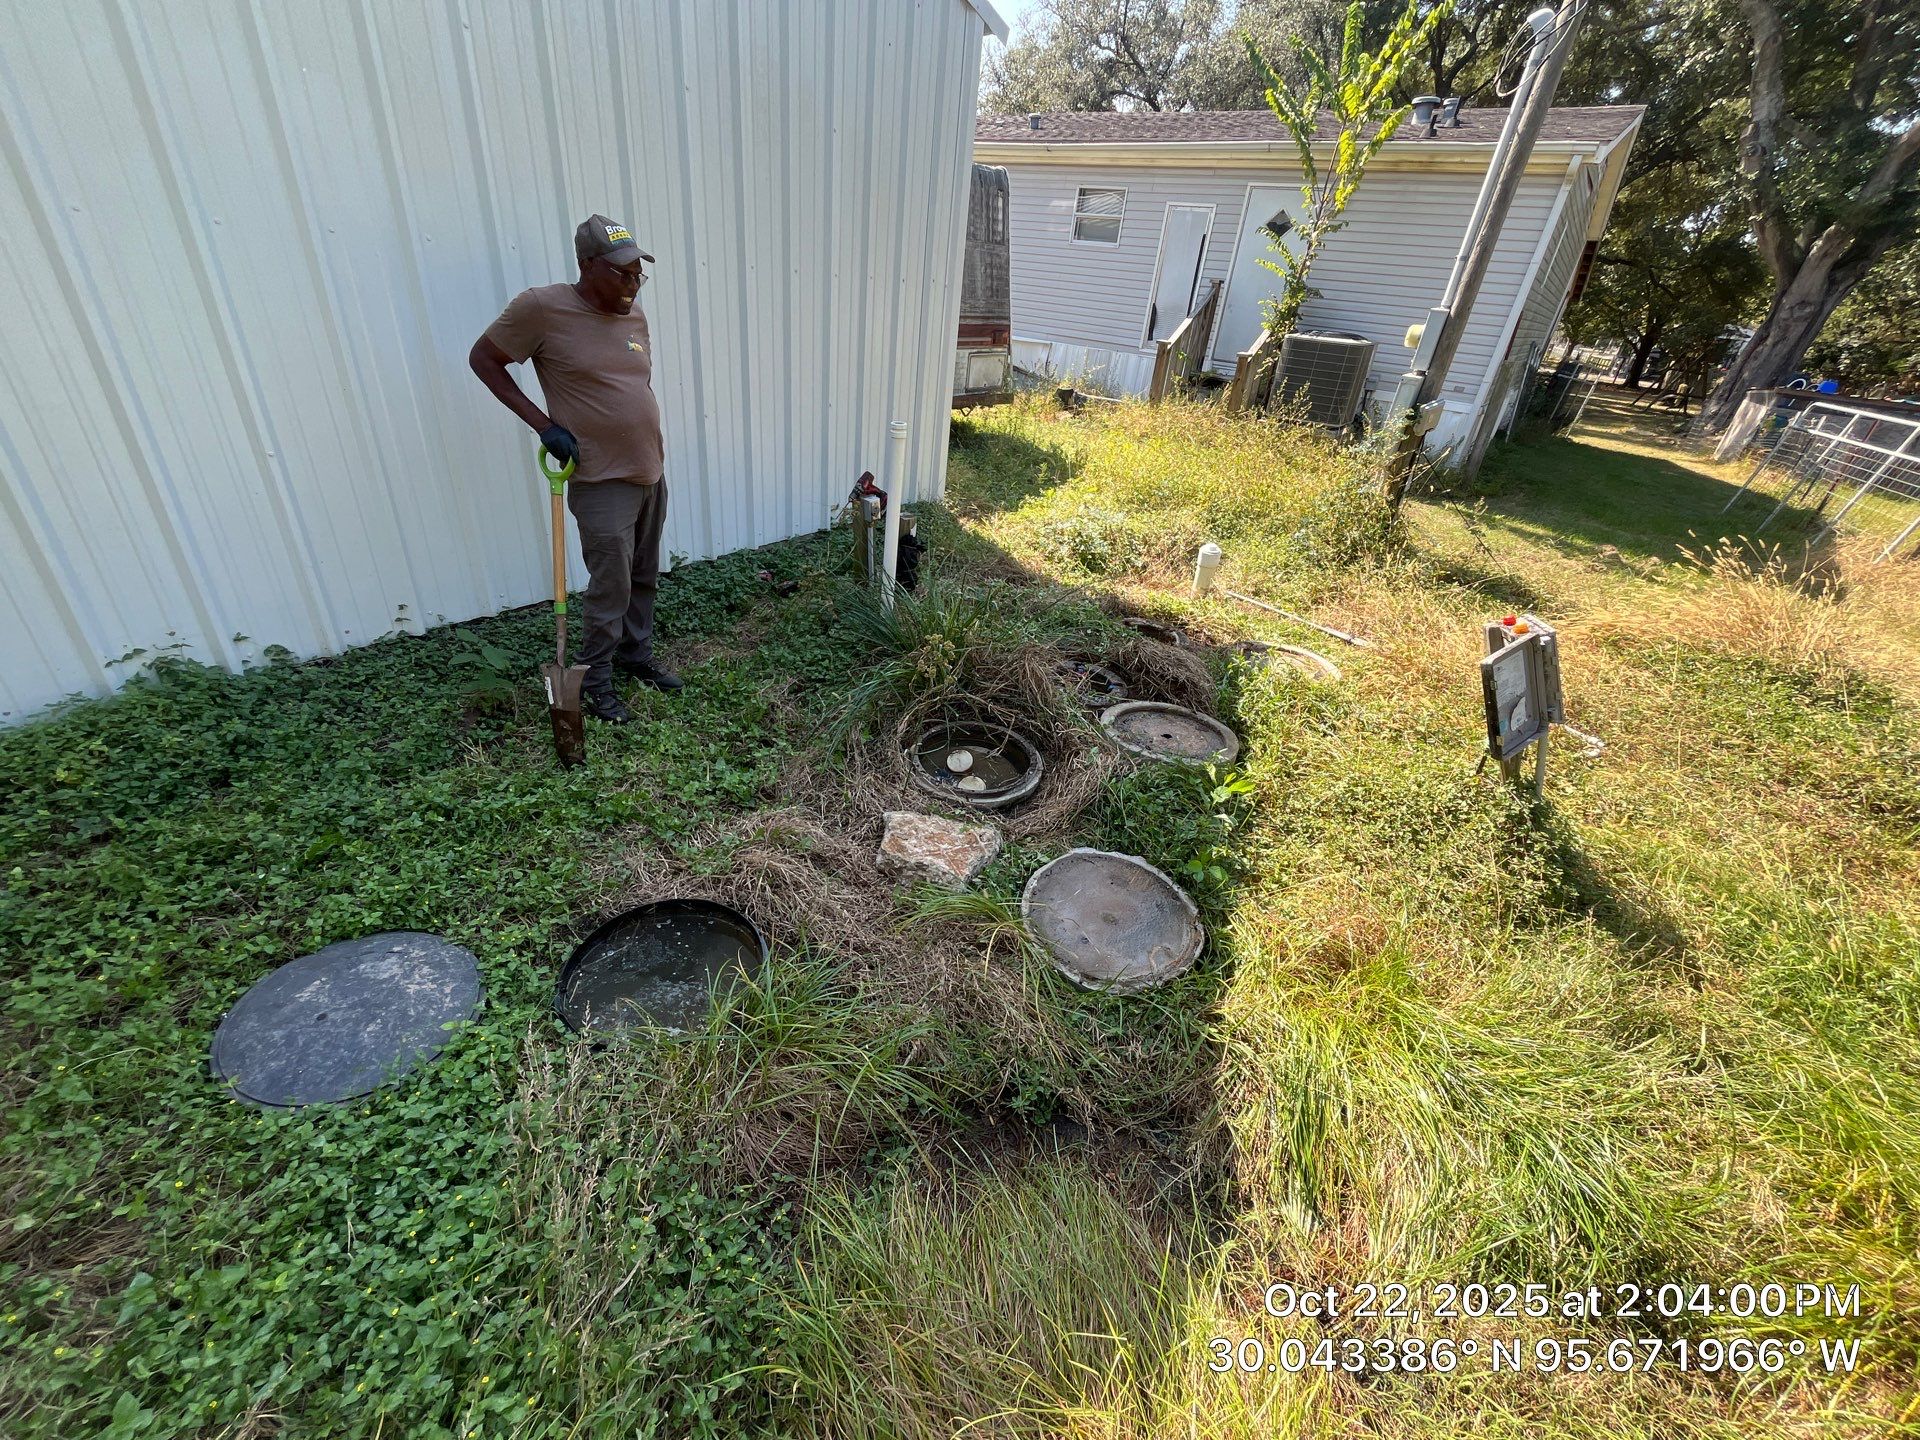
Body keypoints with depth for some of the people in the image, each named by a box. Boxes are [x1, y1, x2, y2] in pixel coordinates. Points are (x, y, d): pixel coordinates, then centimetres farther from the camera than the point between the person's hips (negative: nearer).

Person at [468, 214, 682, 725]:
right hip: (602, 482, -6)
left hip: (650, 473, 7)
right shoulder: (541, 307, -11)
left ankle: (636, 655, 33)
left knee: (644, 578, 15)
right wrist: (544, 424, -11)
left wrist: (654, 461, 17)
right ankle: (595, 682, 13)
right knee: (611, 587, -4)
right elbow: (483, 358, -3)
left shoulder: (634, 315, 7)